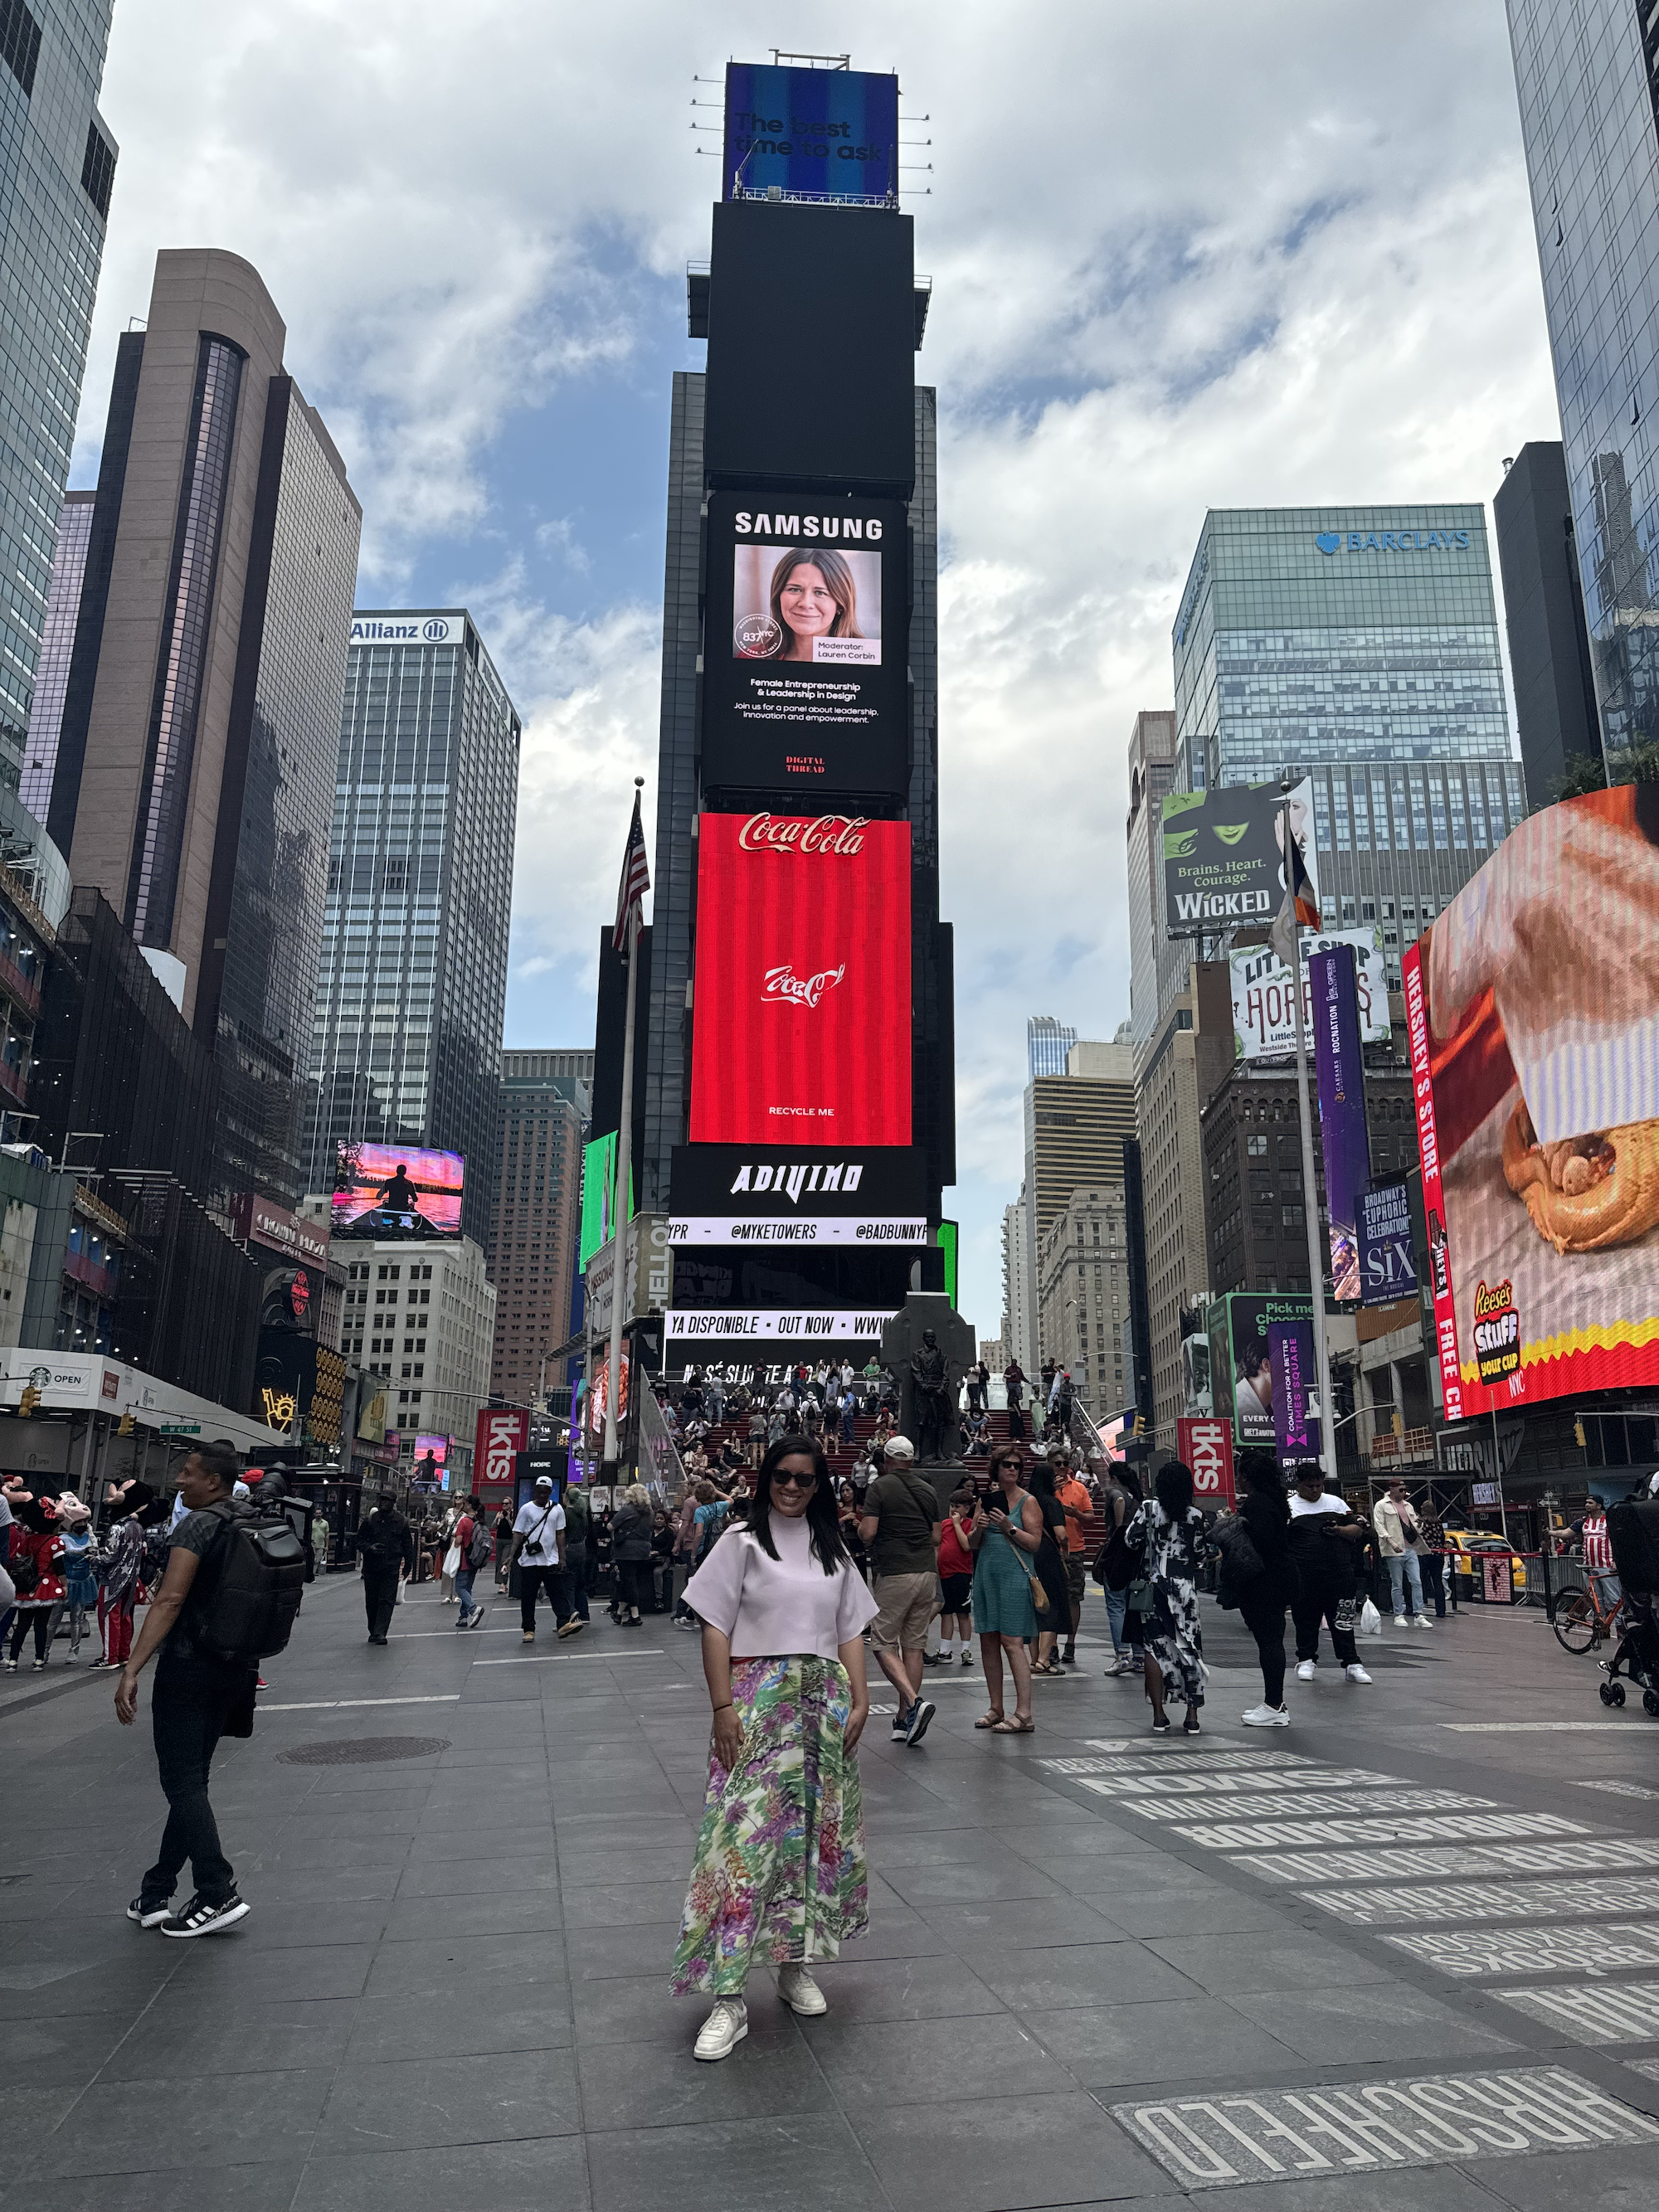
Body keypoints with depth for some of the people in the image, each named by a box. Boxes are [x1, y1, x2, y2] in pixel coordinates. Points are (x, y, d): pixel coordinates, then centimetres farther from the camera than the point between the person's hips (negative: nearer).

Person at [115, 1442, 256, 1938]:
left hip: (190, 1667, -8)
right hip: (236, 1669, 8)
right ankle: (156, 1896, 22)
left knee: (183, 1784, -2)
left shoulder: (198, 1524, -14)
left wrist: (132, 1670, -26)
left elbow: (170, 1600, -23)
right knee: (190, 1782, 15)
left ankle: (219, 1895, -6)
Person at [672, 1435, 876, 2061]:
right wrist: (723, 1708, -12)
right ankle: (729, 1997, -3)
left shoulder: (832, 1549, 11)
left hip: (824, 1704, 5)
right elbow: (715, 1629, -5)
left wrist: (859, 1699, 0)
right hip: (758, 1703, -4)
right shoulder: (743, 1541, -2)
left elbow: (851, 1631, 11)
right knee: (746, 1834, -8)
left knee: (819, 1831, 9)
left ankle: (795, 1962, 26)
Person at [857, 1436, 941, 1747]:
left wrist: (859, 1527, 9)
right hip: (927, 1573, 5)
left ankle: (914, 1701, -17)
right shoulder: (928, 1490, 11)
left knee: (883, 1644, 2)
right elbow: (936, 1538, 13)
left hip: (894, 1573, -5)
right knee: (915, 1645, 10)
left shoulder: (880, 1487, -5)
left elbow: (867, 1533, -12)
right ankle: (904, 1718, 12)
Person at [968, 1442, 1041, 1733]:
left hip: (1015, 1577, -6)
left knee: (1012, 1642, -11)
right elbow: (971, 1544, 12)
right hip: (986, 1577, 6)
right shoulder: (986, 1500, 13)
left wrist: (1009, 1528, -19)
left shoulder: (1028, 1501, -1)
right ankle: (996, 1709, 18)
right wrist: (979, 1529, -8)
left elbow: (1034, 1542, -8)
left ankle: (1024, 1715, -9)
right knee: (988, 1642, 8)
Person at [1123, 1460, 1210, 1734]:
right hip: (1186, 1588, 1)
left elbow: (1131, 1540, -4)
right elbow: (1200, 1557, 0)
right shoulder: (1196, 1516, -3)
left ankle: (1159, 1716, 4)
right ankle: (1192, 1716, 7)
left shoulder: (1148, 1508, -6)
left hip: (1156, 1586, -1)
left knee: (1154, 1647, 5)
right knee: (1189, 1649, 7)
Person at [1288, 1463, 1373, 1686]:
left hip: (1339, 1574, 2)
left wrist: (1340, 1530, -8)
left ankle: (1351, 1664, 8)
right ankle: (1306, 1661, 21)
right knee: (1305, 1619, 7)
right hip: (1304, 1579, -1)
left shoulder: (1336, 1502, 13)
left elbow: (1358, 1529, 12)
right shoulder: (1289, 1506, 4)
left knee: (1343, 1621, 2)